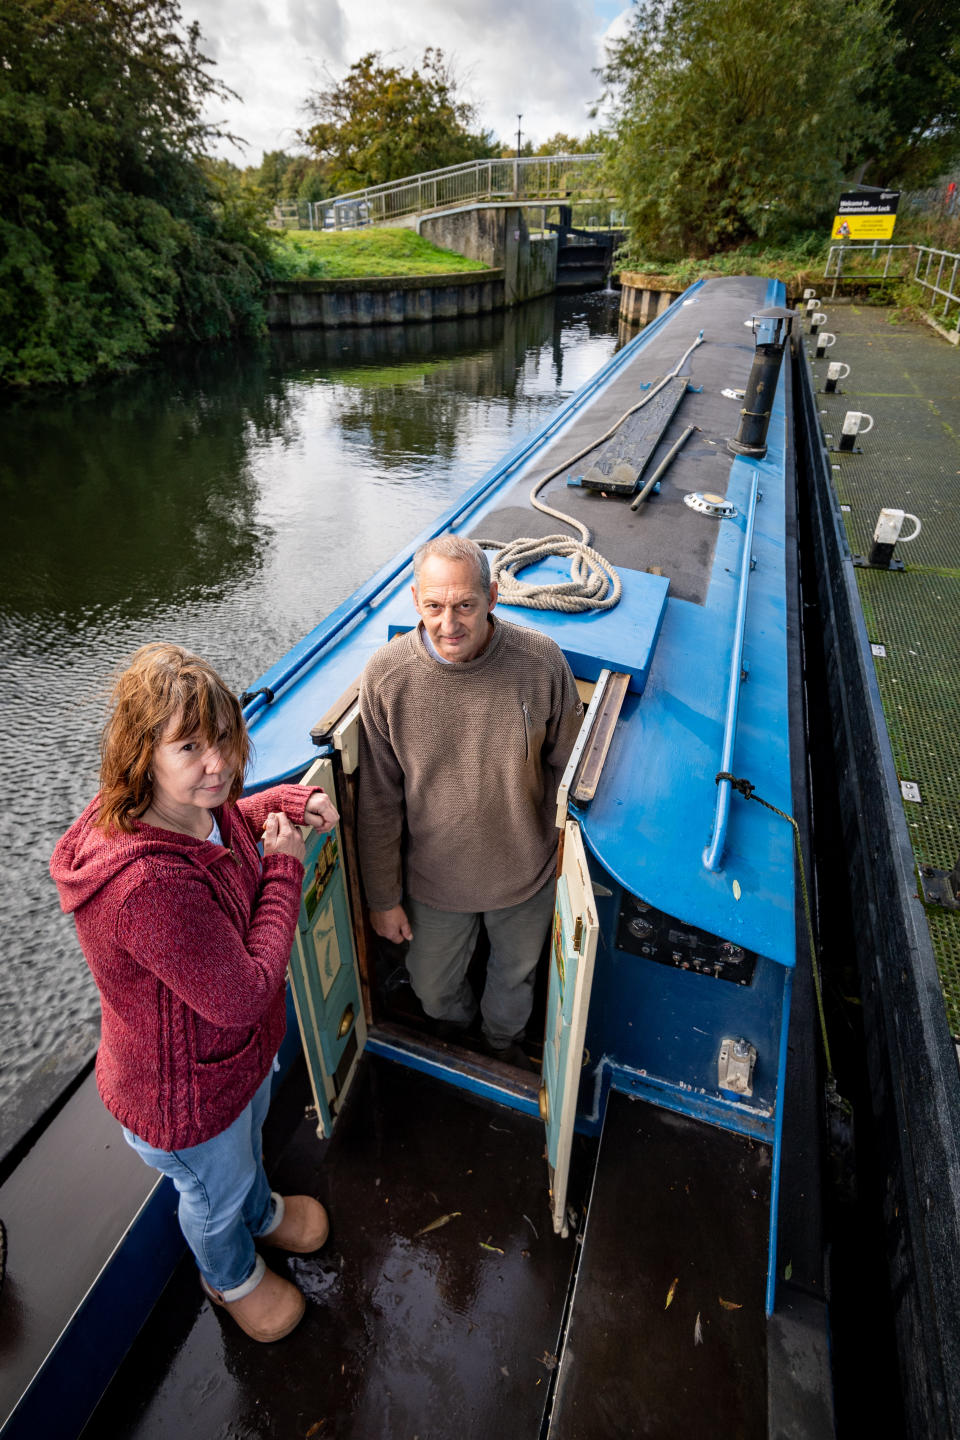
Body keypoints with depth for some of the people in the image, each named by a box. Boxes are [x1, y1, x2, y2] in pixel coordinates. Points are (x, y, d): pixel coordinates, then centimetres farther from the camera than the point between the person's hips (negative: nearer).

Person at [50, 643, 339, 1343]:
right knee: (217, 1192, 28)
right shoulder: (148, 884, -45)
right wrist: (284, 867, -28)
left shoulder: (193, 803, -17)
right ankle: (233, 1278, 63)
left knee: (249, 1138, 38)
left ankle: (262, 1212, 71)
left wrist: (291, 801, -10)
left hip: (242, 1045, 7)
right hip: (185, 1091, -7)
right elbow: (244, 995, -34)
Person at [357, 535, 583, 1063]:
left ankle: (503, 1040, 65)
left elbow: (566, 765, -6)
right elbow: (379, 801, -11)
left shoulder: (542, 662, -22)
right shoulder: (385, 676, -21)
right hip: (434, 881, 0)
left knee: (515, 977, 29)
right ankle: (455, 1027, 65)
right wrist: (384, 896, -3)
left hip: (527, 877, 0)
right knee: (433, 989, 26)